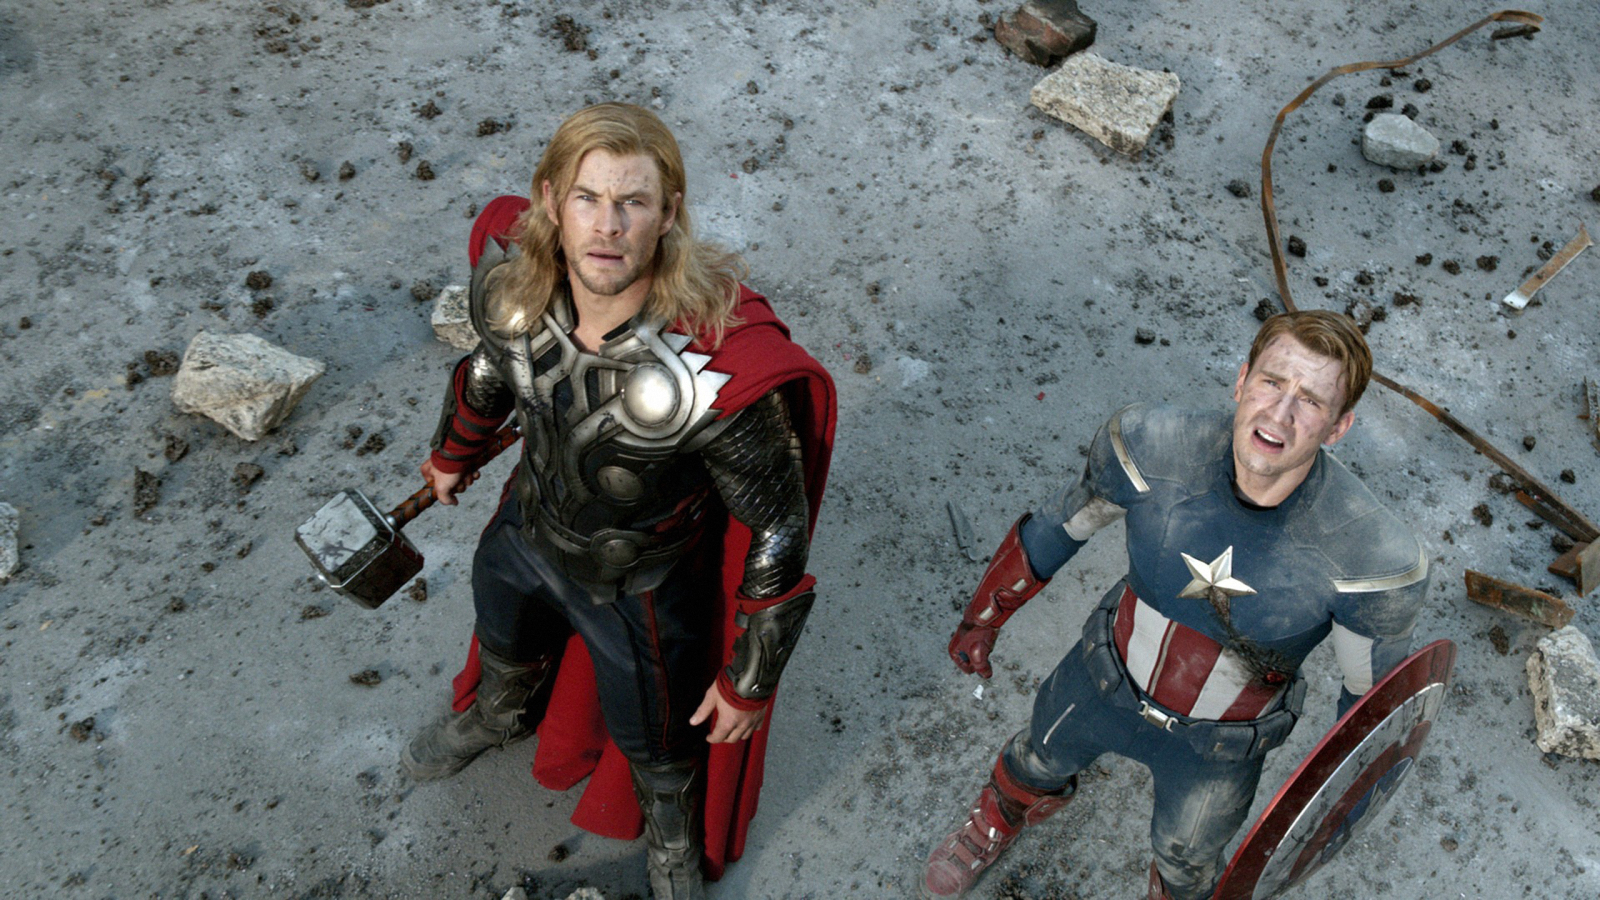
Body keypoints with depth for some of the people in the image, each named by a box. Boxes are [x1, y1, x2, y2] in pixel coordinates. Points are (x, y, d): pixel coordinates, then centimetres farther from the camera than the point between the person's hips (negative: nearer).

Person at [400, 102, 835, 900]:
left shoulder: (715, 371, -42)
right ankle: (493, 719, 76)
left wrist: (749, 682, -17)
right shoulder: (509, 277, -26)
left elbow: (777, 528, -27)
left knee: (655, 748, 23)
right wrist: (452, 452, 19)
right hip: (525, 532, 5)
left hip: (638, 588, -4)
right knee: (504, 652, 37)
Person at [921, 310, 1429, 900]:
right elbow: (1058, 526, -10)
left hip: (1217, 746, -2)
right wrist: (983, 618, 3)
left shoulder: (1376, 561, -35)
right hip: (1105, 678, 2)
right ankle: (998, 821, 69)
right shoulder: (1148, 446, -31)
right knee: (1035, 763, 31)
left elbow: (1374, 696, -15)